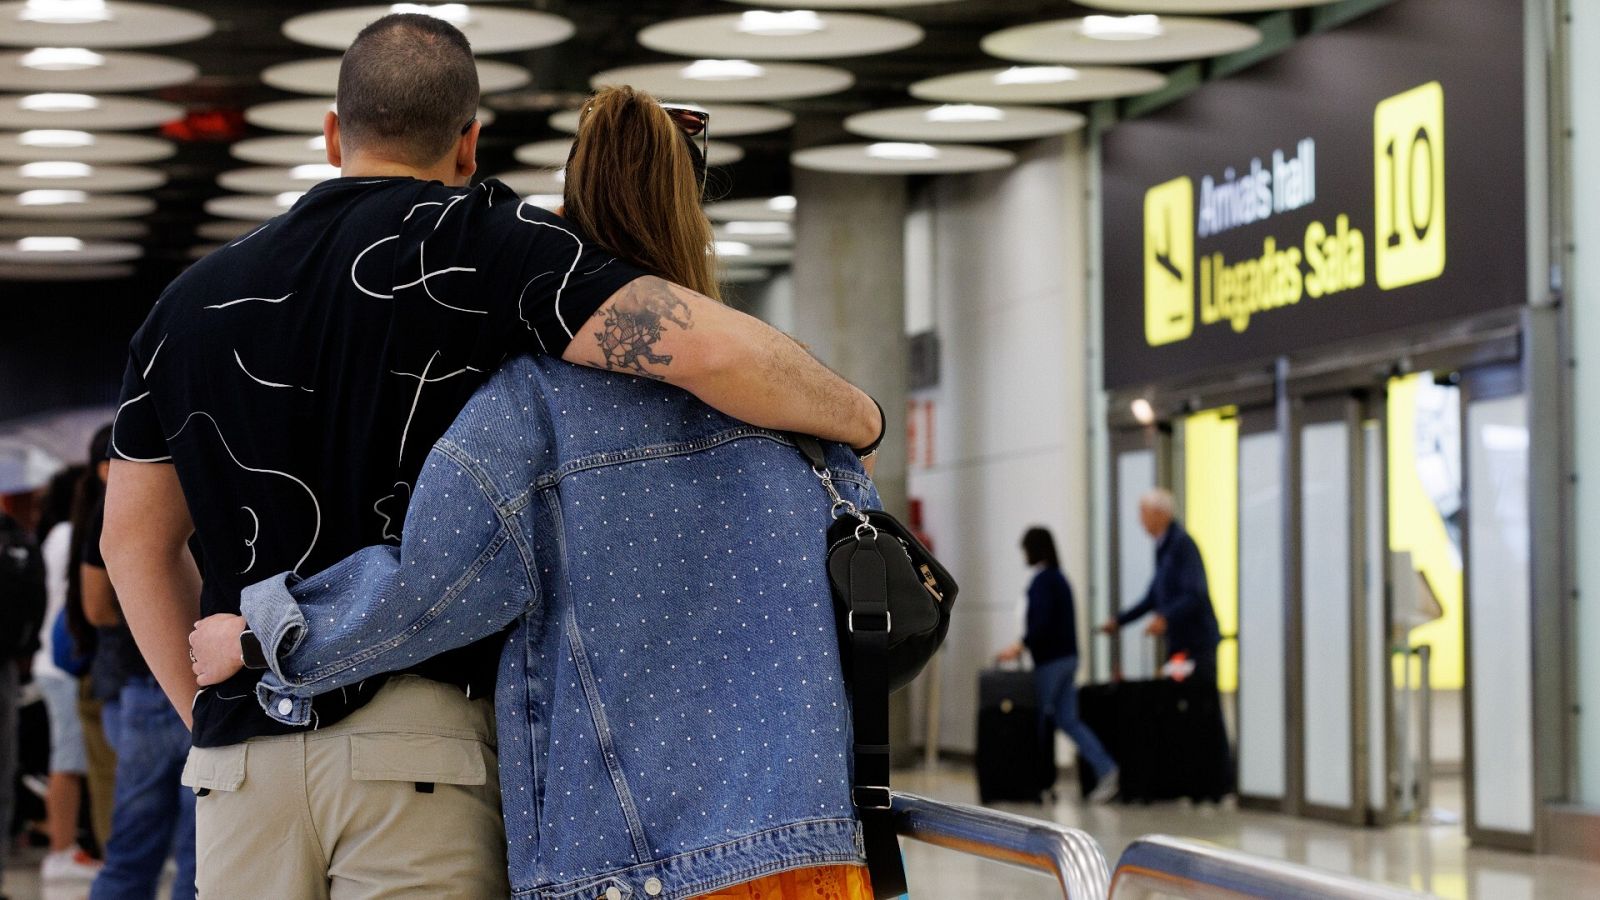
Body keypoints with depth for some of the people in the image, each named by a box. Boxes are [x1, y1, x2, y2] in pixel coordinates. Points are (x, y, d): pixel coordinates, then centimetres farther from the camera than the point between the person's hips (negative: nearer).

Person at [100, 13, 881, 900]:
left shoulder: (191, 299, 14)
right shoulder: (477, 242, -4)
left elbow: (135, 537, 20)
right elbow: (710, 350, -16)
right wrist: (856, 417, 1)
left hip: (241, 760, 5)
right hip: (421, 734, -4)